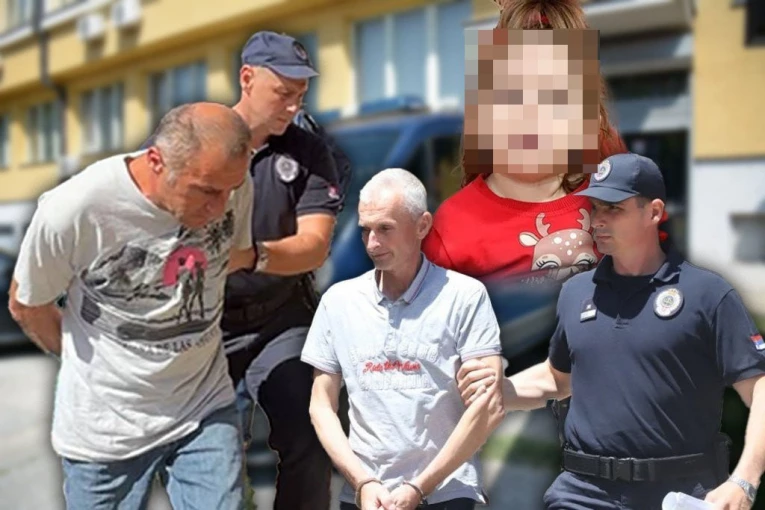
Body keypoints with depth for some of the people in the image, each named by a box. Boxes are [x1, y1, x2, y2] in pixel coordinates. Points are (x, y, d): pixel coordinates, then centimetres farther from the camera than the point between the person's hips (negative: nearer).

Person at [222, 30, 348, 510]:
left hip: (282, 321, 0)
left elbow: (315, 245, -11)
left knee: (308, 444, -6)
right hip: (206, 324, 0)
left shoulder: (309, 152, -1)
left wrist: (256, 255, -31)